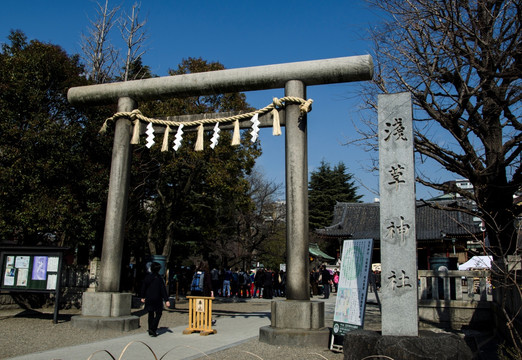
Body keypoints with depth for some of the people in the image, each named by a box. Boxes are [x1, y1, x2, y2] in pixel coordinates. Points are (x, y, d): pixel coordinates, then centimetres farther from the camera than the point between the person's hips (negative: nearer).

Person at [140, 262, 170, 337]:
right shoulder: (159, 278, -13)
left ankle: (150, 331, 19)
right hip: (157, 299, -5)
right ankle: (153, 329, -8)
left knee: (151, 314, 15)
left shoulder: (147, 277, 1)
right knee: (158, 314, 6)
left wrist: (143, 297, 22)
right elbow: (163, 290, -12)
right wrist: (166, 300, -10)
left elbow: (143, 287, 9)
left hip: (148, 299, 5)